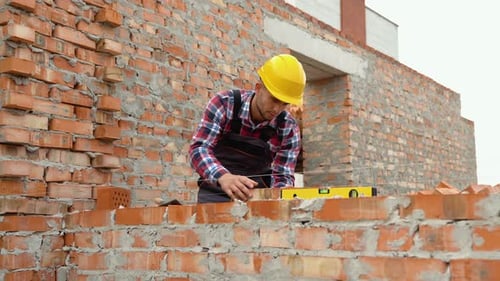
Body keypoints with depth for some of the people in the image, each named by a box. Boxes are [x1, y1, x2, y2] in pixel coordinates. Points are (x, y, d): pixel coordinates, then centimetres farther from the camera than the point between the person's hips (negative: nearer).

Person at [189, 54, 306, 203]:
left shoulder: (289, 127, -10)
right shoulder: (225, 102, -16)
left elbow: (283, 176, -10)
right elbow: (198, 148, -24)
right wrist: (223, 177, -44)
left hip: (258, 194, 2)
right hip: (216, 190, -2)